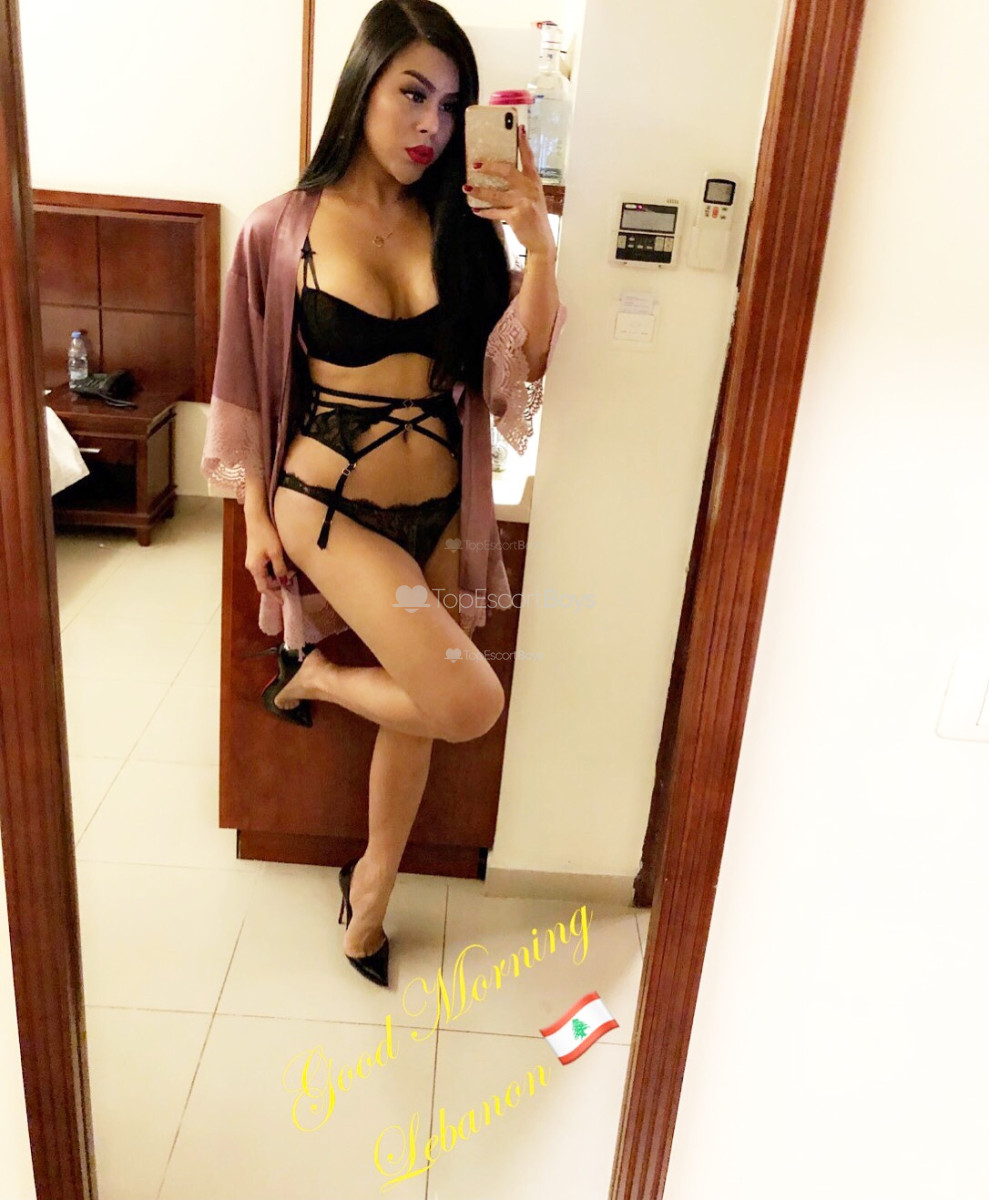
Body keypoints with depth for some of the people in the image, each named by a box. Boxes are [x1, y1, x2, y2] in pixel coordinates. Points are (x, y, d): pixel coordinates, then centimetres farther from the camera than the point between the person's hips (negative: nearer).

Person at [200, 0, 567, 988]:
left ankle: (374, 880, 39)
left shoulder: (460, 227, 3)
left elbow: (524, 365, -4)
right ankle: (310, 674, 13)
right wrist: (255, 513, 2)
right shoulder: (283, 230, -5)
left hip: (436, 510, 4)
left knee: (416, 705, 14)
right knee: (469, 702, -18)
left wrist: (539, 246, -16)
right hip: (330, 504, -4)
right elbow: (251, 382, 2)